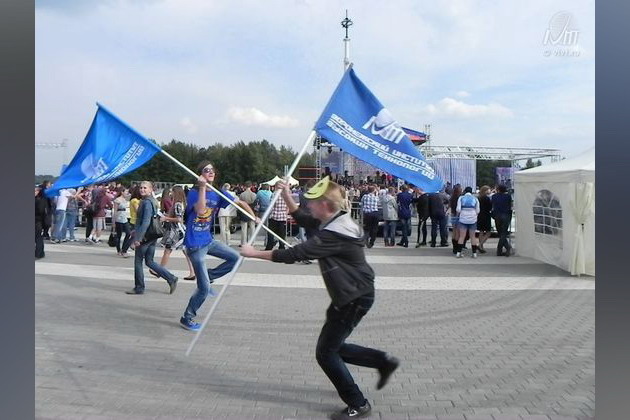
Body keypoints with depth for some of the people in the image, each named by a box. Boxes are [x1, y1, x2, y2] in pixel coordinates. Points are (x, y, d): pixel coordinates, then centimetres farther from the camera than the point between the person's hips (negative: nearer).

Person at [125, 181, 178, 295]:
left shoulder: (147, 202, -15)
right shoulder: (152, 201, 13)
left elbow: (146, 222, -23)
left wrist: (138, 238, -22)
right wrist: (136, 231, 27)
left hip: (145, 237, -9)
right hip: (152, 237, 9)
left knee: (138, 261, 4)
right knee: (149, 262, 13)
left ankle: (139, 288, 13)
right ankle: (171, 279, 9)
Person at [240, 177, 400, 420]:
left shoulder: (334, 234, -27)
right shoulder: (337, 222, 5)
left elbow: (295, 254, -26)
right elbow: (304, 220, 20)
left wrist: (254, 253, -17)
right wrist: (287, 198, 9)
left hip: (355, 298, -10)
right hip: (351, 295, 10)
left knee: (326, 353, 0)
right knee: (333, 346, 19)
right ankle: (384, 361, 26)